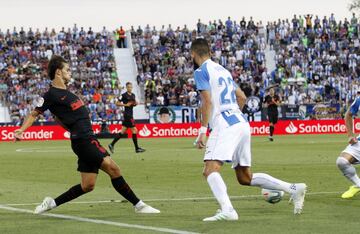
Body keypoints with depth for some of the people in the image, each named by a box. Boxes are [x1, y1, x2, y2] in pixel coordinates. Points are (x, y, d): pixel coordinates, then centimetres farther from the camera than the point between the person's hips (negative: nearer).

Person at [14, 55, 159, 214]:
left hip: (87, 140, 10)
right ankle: (138, 205, -12)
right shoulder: (51, 95, -7)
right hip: (83, 140, -10)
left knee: (87, 186, 8)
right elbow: (34, 114, -4)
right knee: (112, 168, -15)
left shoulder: (65, 92, 19)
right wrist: (21, 129, -17)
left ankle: (52, 203, 16)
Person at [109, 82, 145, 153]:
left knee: (123, 131, 9)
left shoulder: (133, 95, 12)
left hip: (130, 114, 8)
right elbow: (117, 103, -9)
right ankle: (137, 148, 0)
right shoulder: (124, 95, -10)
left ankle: (112, 144, 13)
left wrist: (135, 103, 2)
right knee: (134, 131, -7)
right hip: (127, 115, -8)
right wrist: (126, 104, -18)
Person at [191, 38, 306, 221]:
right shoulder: (222, 70, 22)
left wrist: (202, 130, -14)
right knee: (245, 177, 15)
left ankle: (227, 210, -41)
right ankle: (293, 189, 9)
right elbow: (242, 97, 25)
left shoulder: (201, 72, -2)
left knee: (210, 170, -20)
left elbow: (207, 101, -13)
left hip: (225, 125, -8)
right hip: (241, 123, 8)